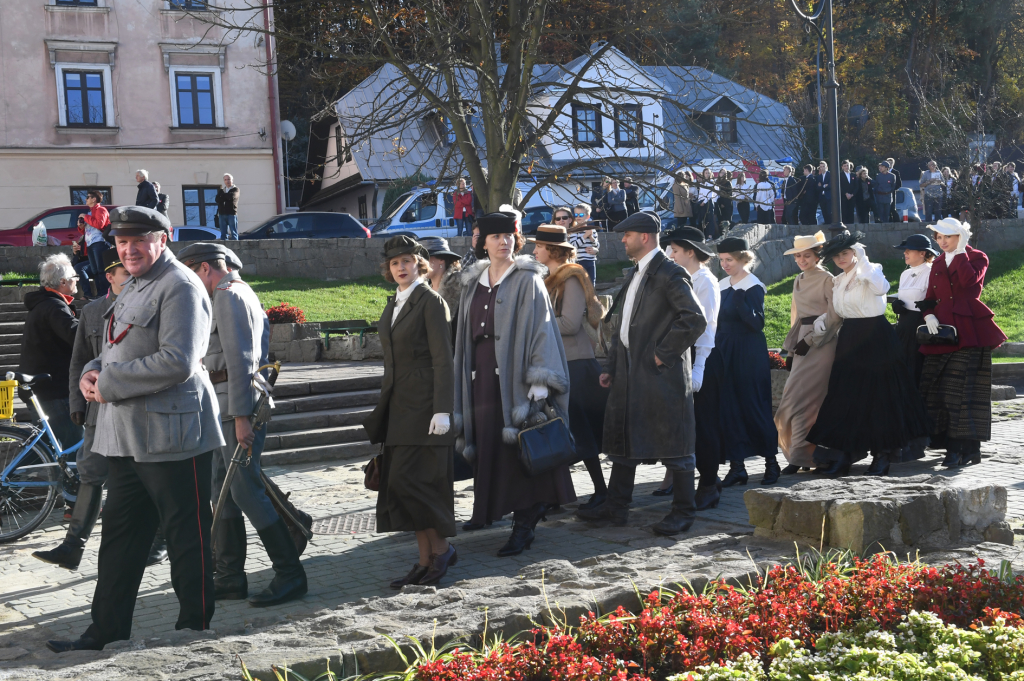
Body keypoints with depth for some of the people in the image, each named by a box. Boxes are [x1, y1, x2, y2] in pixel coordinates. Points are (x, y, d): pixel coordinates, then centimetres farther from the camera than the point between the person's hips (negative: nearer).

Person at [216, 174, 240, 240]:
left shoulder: (235, 190, 3)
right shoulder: (222, 189, 18)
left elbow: (231, 197, -17)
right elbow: (217, 200, 3)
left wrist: (221, 192, -1)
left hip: (232, 214, -5)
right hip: (222, 214, 5)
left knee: (234, 234, -4)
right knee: (223, 234, 5)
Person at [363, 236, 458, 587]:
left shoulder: (431, 301, -7)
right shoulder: (392, 306, 16)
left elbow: (443, 360, -13)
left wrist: (442, 411, -19)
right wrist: (384, 409, 18)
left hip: (424, 405, -8)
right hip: (399, 406, 8)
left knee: (407, 479, -12)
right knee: (402, 483, 6)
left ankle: (442, 547, 4)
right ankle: (426, 561, 13)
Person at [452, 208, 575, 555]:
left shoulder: (527, 280, -2)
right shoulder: (473, 283, 15)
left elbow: (541, 327, -9)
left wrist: (540, 380, -18)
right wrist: (463, 386, 15)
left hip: (515, 379, -5)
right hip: (482, 380, 5)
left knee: (520, 451, -5)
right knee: (489, 450, 7)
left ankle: (524, 525, -1)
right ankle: (487, 510, 20)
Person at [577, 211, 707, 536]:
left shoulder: (669, 274, -12)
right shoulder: (634, 275, 18)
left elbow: (695, 320, -20)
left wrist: (663, 354, -16)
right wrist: (612, 367, 17)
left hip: (662, 374, -9)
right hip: (630, 373, 10)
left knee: (672, 441, -1)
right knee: (622, 438, 13)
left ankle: (683, 512, 8)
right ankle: (616, 506, 22)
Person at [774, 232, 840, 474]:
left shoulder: (827, 279, -7)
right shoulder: (799, 281, 16)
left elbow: (834, 315, -11)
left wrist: (810, 340, -13)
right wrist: (794, 341, 16)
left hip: (822, 342, -7)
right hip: (803, 339, 7)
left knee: (801, 395, -12)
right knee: (815, 398, 8)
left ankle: (798, 456, -11)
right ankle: (807, 453, 12)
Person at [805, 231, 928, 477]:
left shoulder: (870, 271, -6)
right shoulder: (838, 282, 15)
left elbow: (881, 288, -29)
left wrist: (862, 260, -26)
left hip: (875, 339, -7)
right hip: (849, 340, 7)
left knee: (878, 395, -4)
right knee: (846, 397, 5)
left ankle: (882, 455, 3)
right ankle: (842, 455, 9)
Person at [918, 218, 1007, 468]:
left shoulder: (977, 258, 3)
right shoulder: (937, 264, 19)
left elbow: (969, 280, -18)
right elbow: (930, 297, 16)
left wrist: (960, 251, -12)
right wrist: (929, 315, -3)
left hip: (968, 331, -6)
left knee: (963, 388, -11)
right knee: (938, 389, 1)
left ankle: (966, 447, -8)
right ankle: (956, 447, 8)